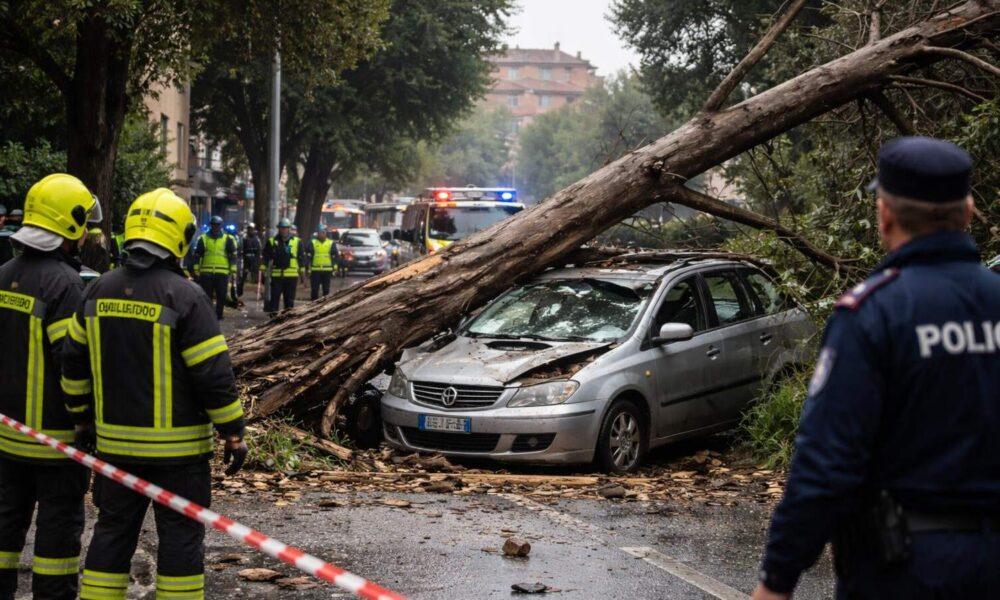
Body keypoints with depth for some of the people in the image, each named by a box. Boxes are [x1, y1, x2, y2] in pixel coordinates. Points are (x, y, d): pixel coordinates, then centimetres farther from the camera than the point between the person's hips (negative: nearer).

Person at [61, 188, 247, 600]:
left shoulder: (98, 291, 3)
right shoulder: (185, 296, -15)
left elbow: (74, 363, 11)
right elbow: (214, 374, -15)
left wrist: (82, 416, 22)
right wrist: (233, 432, -6)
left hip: (115, 442, 5)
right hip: (175, 445, -5)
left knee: (113, 531, 15)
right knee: (180, 535, 4)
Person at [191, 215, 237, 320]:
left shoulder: (228, 239, 6)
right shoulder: (203, 239, 7)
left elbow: (233, 256, 8)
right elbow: (197, 255, 10)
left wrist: (233, 270, 2)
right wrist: (196, 270, 5)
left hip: (222, 273, 0)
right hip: (206, 273, 0)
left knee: (221, 296, 2)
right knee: (206, 295, 3)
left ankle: (219, 314, 11)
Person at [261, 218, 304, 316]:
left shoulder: (297, 242, 5)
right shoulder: (272, 242, 4)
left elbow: (302, 258, 8)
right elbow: (266, 257, 7)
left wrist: (302, 272, 5)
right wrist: (264, 268, 0)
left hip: (292, 276, 0)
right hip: (276, 275, 0)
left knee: (289, 300, 6)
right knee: (274, 298, 1)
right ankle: (273, 316, 5)